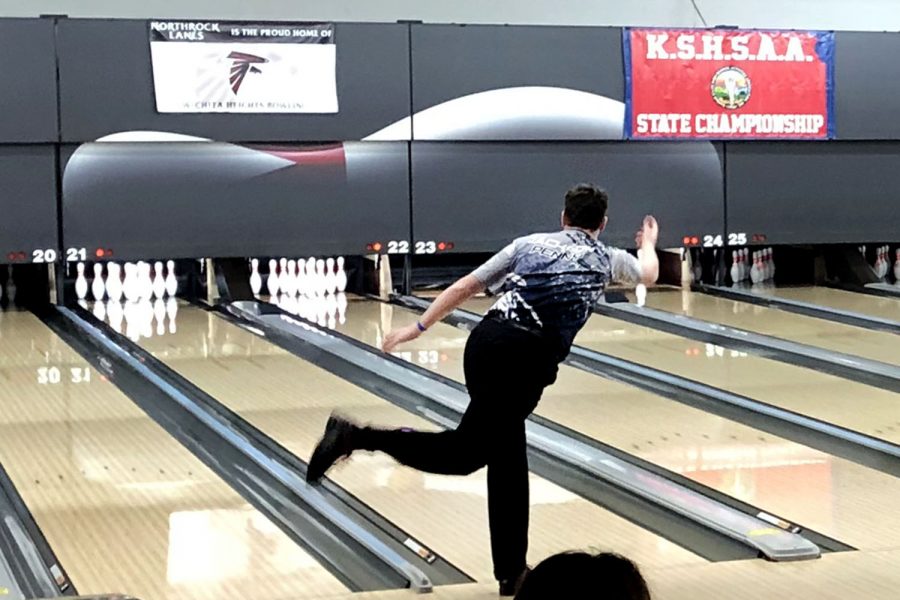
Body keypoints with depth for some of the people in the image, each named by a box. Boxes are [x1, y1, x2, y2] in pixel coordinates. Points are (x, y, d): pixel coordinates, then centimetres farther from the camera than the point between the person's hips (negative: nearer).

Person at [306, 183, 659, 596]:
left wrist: (419, 327, 22)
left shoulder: (530, 244, 22)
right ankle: (358, 437, -16)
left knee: (506, 457, 12)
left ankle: (511, 573, 9)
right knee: (467, 451, 0)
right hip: (528, 360, -4)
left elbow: (463, 288, 16)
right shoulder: (606, 259, 19)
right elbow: (649, 273, 43)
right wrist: (648, 244, 65)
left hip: (486, 343, 4)